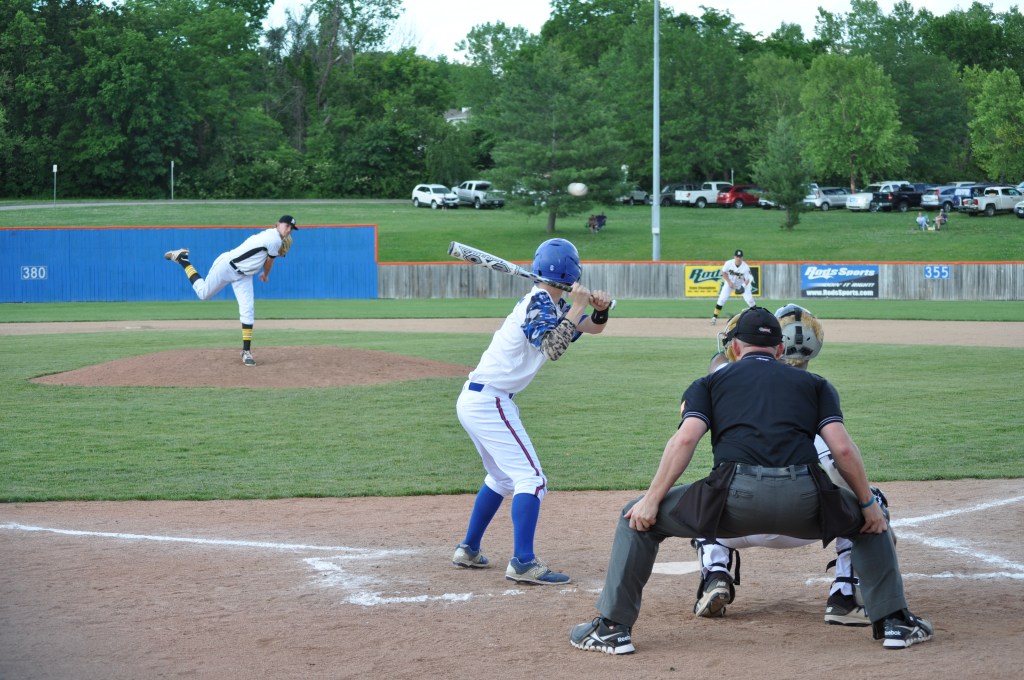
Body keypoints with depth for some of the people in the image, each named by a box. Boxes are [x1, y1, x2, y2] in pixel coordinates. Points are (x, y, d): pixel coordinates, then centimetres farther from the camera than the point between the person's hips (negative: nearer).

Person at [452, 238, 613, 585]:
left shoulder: (552, 304, 13)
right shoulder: (539, 302, -15)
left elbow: (594, 326, 17)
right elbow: (552, 349, -28)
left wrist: (600, 307, -5)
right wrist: (576, 308, -21)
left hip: (473, 400, 10)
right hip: (490, 402, -10)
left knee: (502, 476, 24)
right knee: (531, 478, -13)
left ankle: (468, 550, 29)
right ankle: (522, 563, -22)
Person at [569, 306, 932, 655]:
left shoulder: (709, 383, 24)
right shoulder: (814, 384, 26)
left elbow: (685, 438, 6)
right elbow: (842, 448, 12)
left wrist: (652, 500, 6)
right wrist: (869, 504, 20)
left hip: (735, 496, -1)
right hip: (803, 502, 2)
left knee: (637, 519, 19)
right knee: (870, 521, 32)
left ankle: (613, 627, 13)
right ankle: (894, 621, 26)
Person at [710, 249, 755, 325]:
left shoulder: (746, 267, -28)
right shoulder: (728, 263, -24)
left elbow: (747, 279, -21)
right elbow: (724, 273, -9)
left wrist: (743, 286, -39)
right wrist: (729, 282, -19)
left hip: (742, 284, -1)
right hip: (729, 282, 1)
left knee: (749, 299, -10)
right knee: (722, 299, -10)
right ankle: (714, 317, -2)